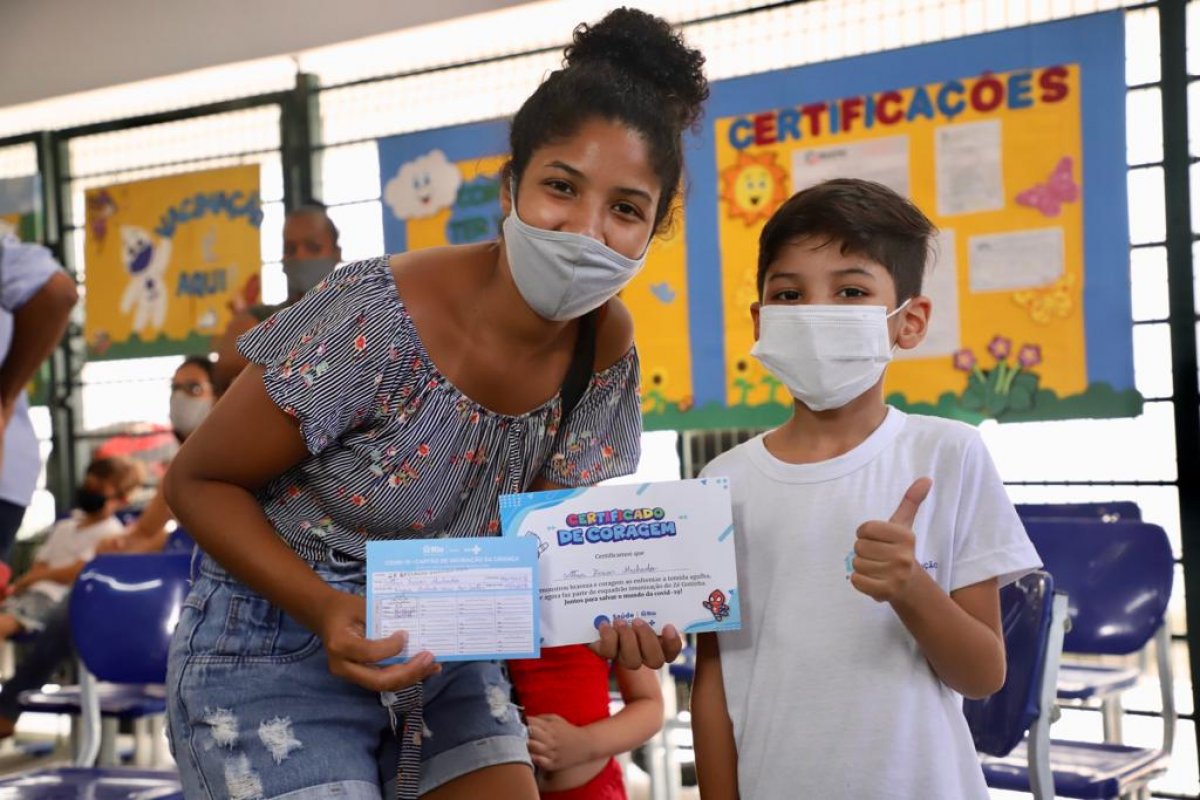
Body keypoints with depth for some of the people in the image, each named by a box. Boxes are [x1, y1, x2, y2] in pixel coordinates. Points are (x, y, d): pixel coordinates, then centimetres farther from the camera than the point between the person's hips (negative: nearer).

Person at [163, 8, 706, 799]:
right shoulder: (376, 321, -27)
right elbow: (198, 482, -15)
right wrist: (326, 611, -29)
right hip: (279, 650, -5)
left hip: (446, 657, 5)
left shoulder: (608, 346, -10)